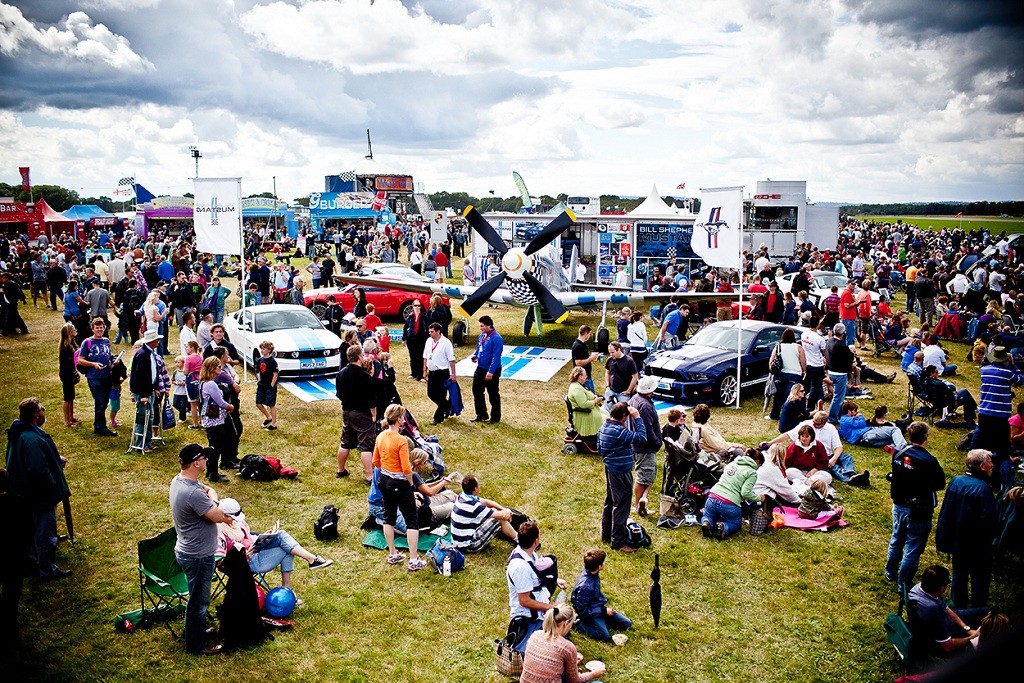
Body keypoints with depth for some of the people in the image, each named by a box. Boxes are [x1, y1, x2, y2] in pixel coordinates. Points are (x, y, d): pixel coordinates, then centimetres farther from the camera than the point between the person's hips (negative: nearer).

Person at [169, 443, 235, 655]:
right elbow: (218, 516, -25)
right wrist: (213, 502, -6)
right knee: (199, 601, 9)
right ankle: (195, 645, 25)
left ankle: (198, 629, 46)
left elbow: (209, 490, 7)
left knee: (198, 598, 28)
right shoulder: (193, 493, -34)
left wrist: (217, 511, -9)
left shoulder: (178, 480, -1)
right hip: (197, 556, -10)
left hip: (188, 551, 10)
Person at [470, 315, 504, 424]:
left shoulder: (496, 338, -21)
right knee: (477, 391, 14)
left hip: (492, 371, -8)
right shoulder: (482, 335, 5)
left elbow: (496, 357, -25)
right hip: (480, 368, 9)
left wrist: (490, 372, -27)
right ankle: (481, 415, 29)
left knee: (493, 394, 6)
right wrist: (475, 356, 0)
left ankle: (495, 418, 20)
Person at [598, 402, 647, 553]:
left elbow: (599, 448, 13)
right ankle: (618, 542, 8)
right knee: (621, 506, 0)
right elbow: (641, 437, -27)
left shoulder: (604, 427, 3)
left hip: (610, 469, 10)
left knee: (610, 501, 21)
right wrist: (637, 417, -24)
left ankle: (606, 534, 34)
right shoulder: (619, 431, -27)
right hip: (621, 472, -10)